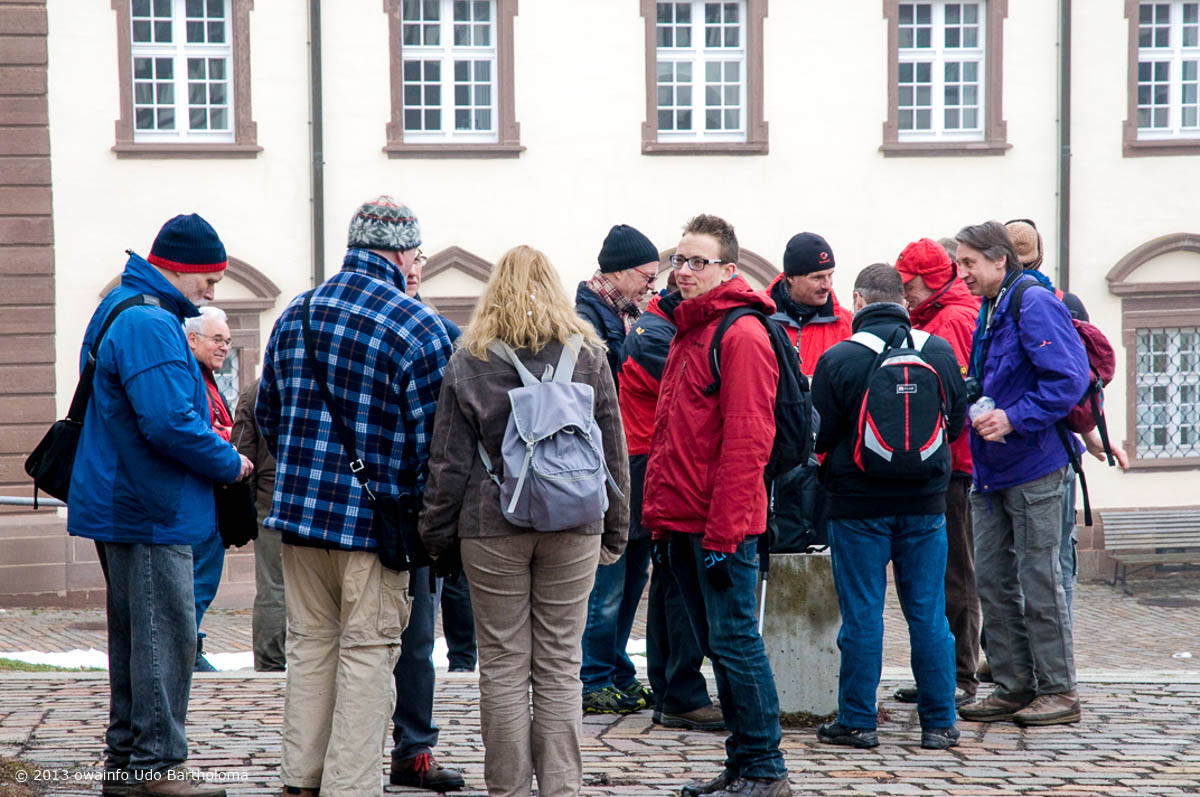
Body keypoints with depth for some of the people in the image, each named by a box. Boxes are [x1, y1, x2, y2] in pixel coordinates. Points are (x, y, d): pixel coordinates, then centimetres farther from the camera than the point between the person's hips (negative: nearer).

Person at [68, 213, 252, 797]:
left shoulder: (124, 312, 17)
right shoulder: (150, 326, -19)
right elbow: (170, 422, -26)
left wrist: (215, 450, 13)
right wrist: (229, 464, -11)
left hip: (126, 505, 11)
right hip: (152, 512, -11)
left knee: (135, 636, 15)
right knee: (164, 637, -6)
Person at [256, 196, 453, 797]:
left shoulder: (295, 315, 7)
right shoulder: (417, 325, -11)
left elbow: (267, 413, 16)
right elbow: (432, 434, -12)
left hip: (299, 506, 6)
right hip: (376, 519, -5)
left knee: (309, 642, 14)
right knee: (367, 651, 1)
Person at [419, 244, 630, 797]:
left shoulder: (469, 359, 0)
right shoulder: (588, 353, 5)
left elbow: (448, 460, 1)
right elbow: (613, 450, 8)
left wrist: (439, 536, 8)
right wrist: (613, 533, 15)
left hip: (492, 526, -1)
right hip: (573, 525, 1)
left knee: (502, 666, 4)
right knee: (560, 667, 5)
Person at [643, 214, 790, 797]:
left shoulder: (741, 335, -12)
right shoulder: (687, 331, 17)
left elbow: (746, 441, -18)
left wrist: (722, 531, -20)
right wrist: (661, 518, 17)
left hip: (722, 527, -9)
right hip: (683, 525, 9)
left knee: (735, 641, -5)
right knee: (718, 646, 12)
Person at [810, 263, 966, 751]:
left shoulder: (838, 359, -11)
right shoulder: (940, 352, -1)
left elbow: (817, 437, -6)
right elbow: (956, 422, 11)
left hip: (859, 504, -3)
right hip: (924, 502, 3)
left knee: (861, 614, 4)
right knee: (928, 614, 7)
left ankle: (858, 721, 8)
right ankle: (938, 724, 11)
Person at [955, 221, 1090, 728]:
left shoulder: (1035, 305, -13)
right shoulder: (990, 311, 14)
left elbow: (1068, 377, -21)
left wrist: (1014, 419, -23)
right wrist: (977, 408, 9)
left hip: (1031, 467, -9)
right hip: (990, 471, 9)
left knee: (1039, 580, -4)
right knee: (993, 580, 9)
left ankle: (1058, 691, 4)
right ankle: (1013, 687, 16)